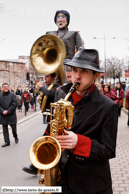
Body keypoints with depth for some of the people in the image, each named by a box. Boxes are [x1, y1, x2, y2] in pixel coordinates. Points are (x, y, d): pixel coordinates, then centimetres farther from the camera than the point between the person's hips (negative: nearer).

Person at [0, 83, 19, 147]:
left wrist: (8, 111, -14)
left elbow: (14, 104, -9)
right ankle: (7, 142, 14)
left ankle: (16, 137, 33)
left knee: (13, 127, 7)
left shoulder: (13, 95, -3)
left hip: (11, 115, -2)